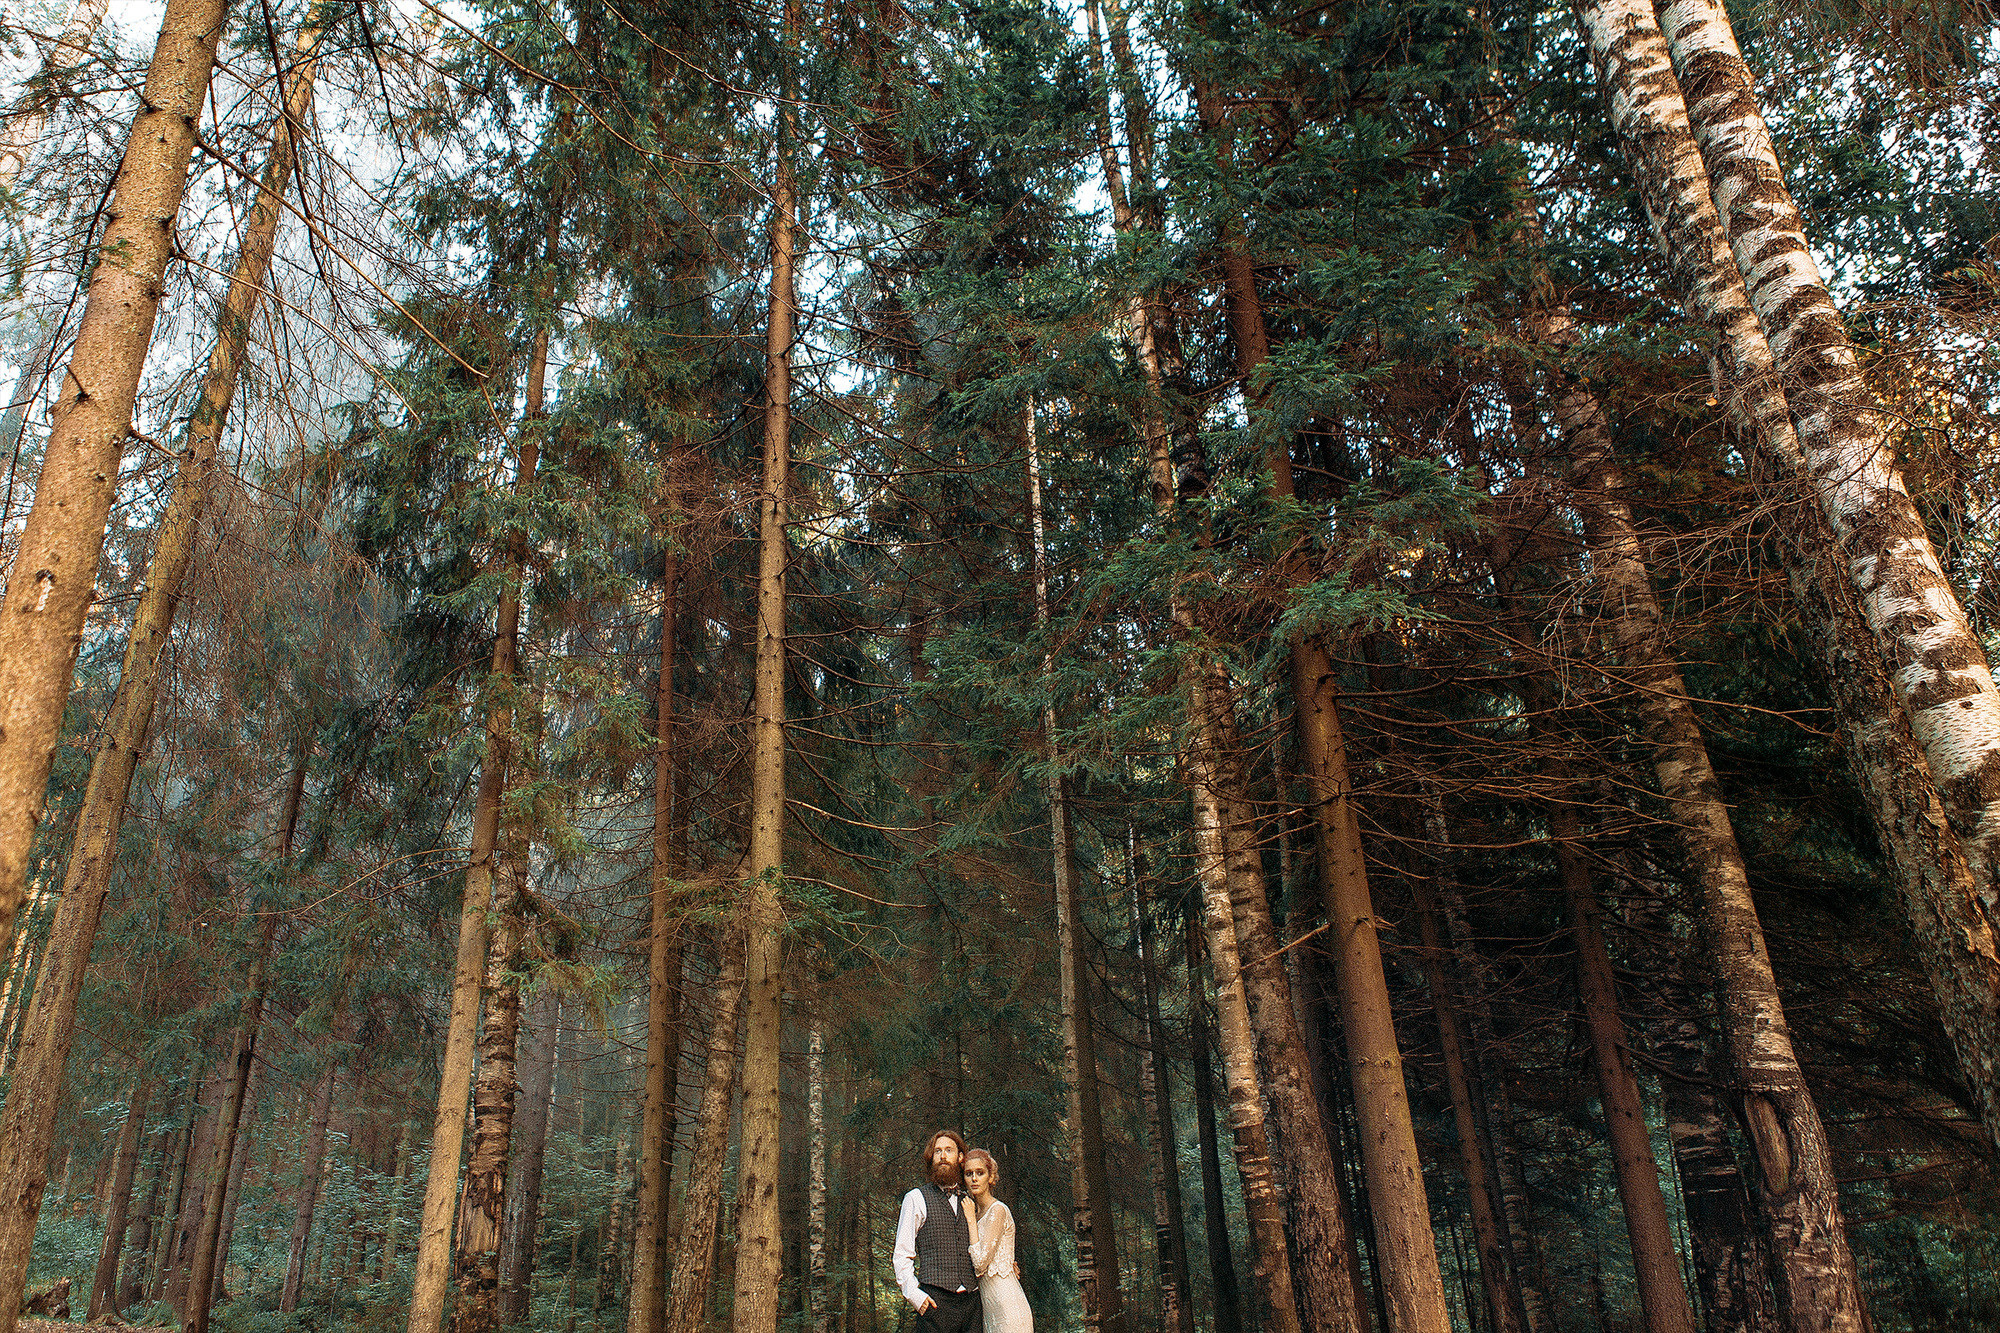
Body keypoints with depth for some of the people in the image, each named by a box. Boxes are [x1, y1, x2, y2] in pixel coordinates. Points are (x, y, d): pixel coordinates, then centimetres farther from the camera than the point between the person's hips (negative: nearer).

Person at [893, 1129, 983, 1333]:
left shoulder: (968, 1201, 18)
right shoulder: (916, 1198, 4)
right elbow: (901, 1255, 0)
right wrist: (913, 1293, -12)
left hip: (971, 1301, 4)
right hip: (935, 1300, -4)